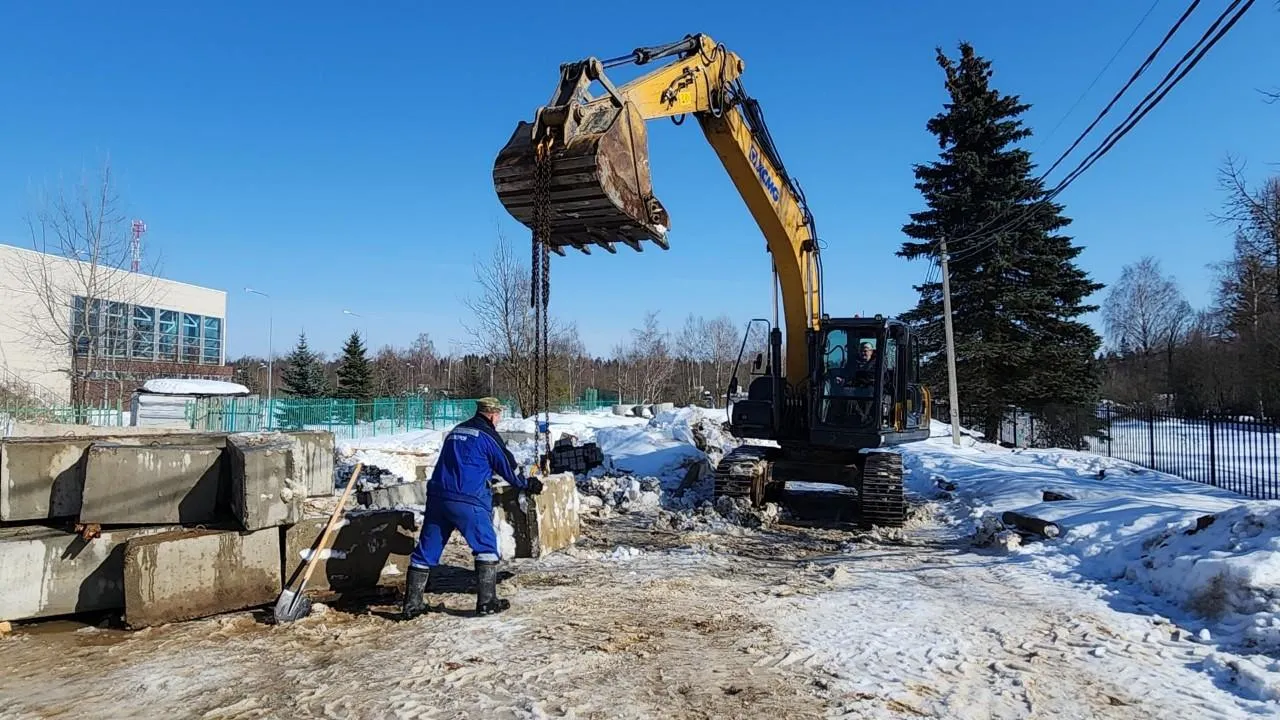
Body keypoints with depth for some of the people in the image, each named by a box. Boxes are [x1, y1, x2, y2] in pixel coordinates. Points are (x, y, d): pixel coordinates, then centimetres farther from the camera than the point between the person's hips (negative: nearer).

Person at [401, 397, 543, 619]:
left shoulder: (455, 431, 20)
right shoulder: (488, 435, -2)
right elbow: (507, 466, 5)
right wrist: (527, 484, 22)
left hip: (437, 496, 7)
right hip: (467, 501, -7)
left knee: (427, 551, 11)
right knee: (486, 546, 6)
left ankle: (411, 605, 15)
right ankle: (487, 601, 4)